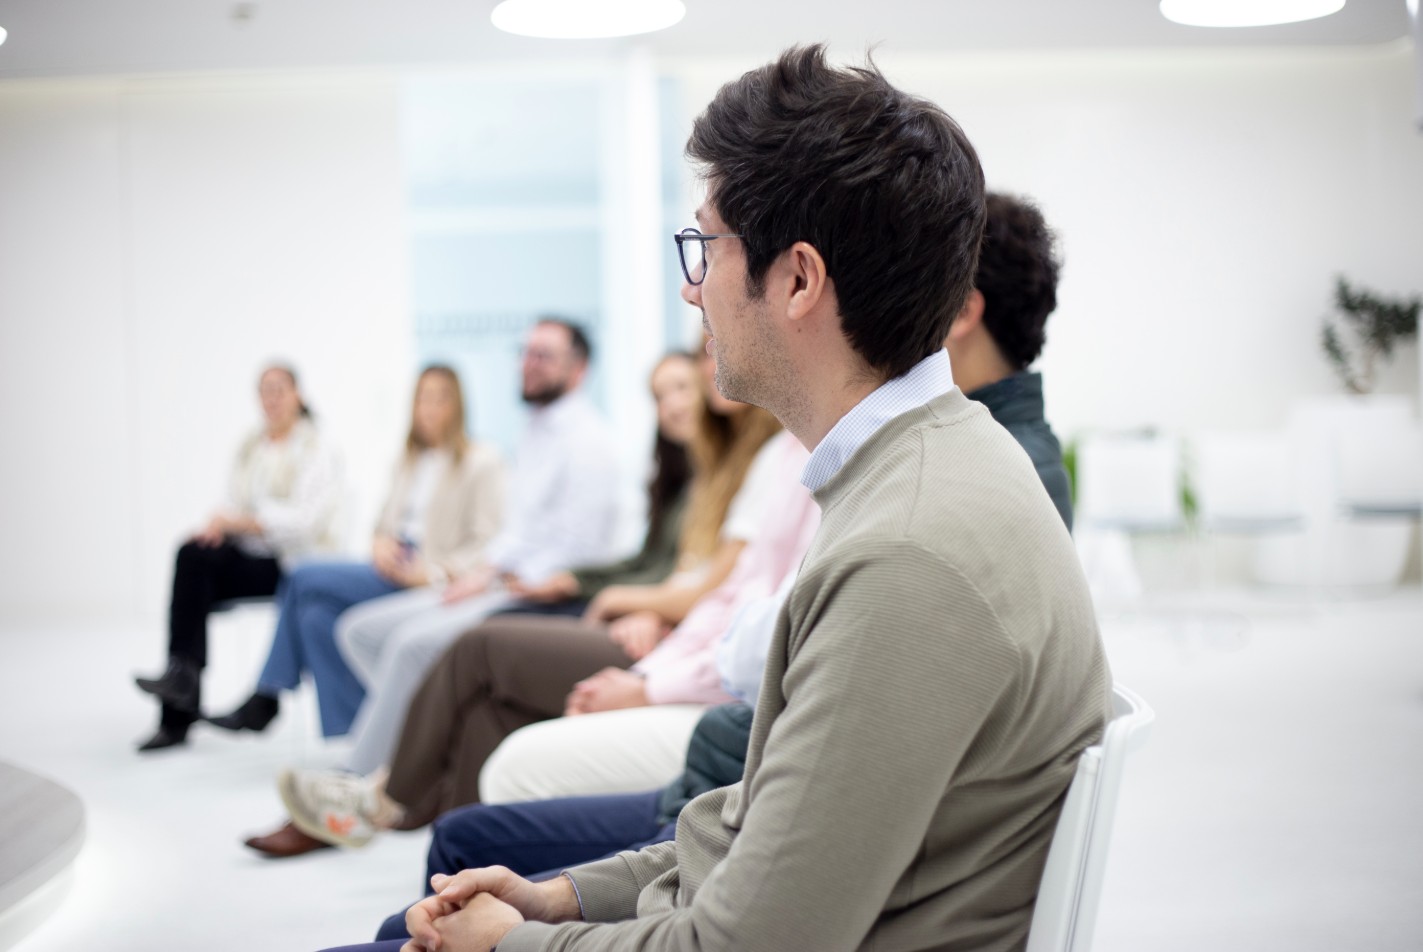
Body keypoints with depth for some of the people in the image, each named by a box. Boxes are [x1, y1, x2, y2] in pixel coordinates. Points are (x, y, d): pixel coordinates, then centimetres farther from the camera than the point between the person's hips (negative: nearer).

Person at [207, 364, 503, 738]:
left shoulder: (482, 462, -1)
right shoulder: (409, 460, 21)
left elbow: (485, 540, -8)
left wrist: (434, 571, -20)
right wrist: (381, 542, -2)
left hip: (425, 580, -7)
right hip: (393, 565, 7)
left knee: (306, 579, -18)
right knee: (318, 613, -21)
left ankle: (268, 700, -8)